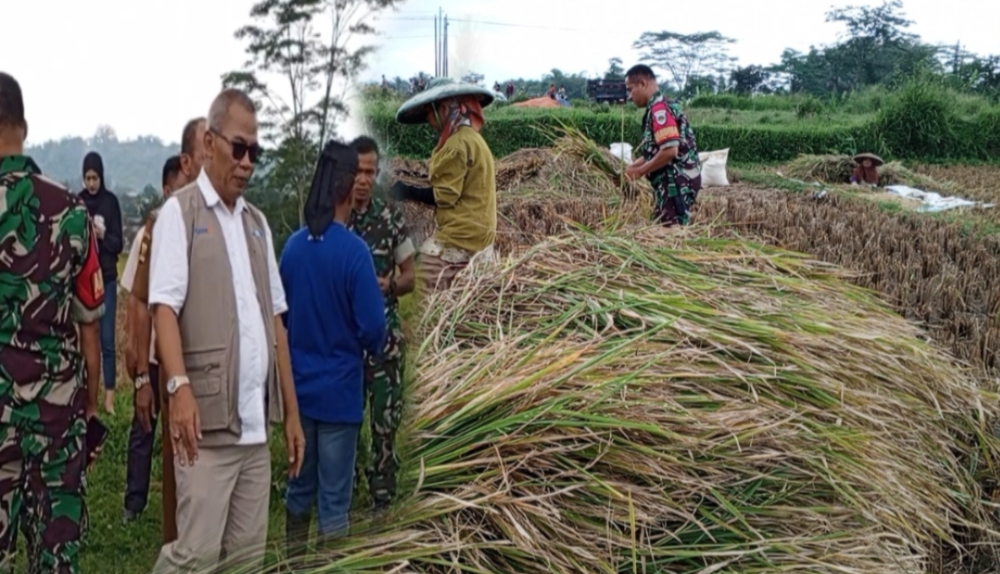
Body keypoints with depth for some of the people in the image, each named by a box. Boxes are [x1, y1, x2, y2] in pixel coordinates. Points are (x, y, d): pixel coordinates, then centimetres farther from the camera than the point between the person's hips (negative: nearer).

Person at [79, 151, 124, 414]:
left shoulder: (111, 202, -2)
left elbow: (118, 243, -1)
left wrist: (103, 236, -20)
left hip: (106, 277, -1)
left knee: (107, 339, -1)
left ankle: (109, 395, 2)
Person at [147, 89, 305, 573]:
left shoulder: (257, 223, 17)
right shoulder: (180, 212, -2)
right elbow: (164, 307, -11)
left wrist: (291, 410, 15)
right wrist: (179, 386, -26)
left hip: (257, 422, 6)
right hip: (207, 418, -6)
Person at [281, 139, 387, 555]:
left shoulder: (293, 245, -1)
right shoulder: (353, 250, -18)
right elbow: (371, 325, -17)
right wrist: (373, 349, 4)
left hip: (298, 385, 6)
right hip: (338, 388, -6)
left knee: (300, 485, 18)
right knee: (333, 498, 3)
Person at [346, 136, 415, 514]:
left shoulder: (390, 217, 2)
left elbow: (409, 276, 7)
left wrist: (388, 286, -14)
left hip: (383, 335, 0)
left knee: (385, 420, 2)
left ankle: (382, 500, 12)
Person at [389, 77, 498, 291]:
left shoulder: (458, 143, -17)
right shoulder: (471, 137, 15)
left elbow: (444, 196, -18)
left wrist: (409, 192, -8)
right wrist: (415, 188, 9)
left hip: (460, 237, -10)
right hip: (477, 233, 10)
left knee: (422, 293, -10)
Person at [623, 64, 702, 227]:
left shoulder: (659, 109, -15)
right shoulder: (663, 107, 16)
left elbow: (670, 150, -24)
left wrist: (639, 171, -13)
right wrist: (630, 167, 11)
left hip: (677, 181, -10)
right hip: (677, 180, 10)